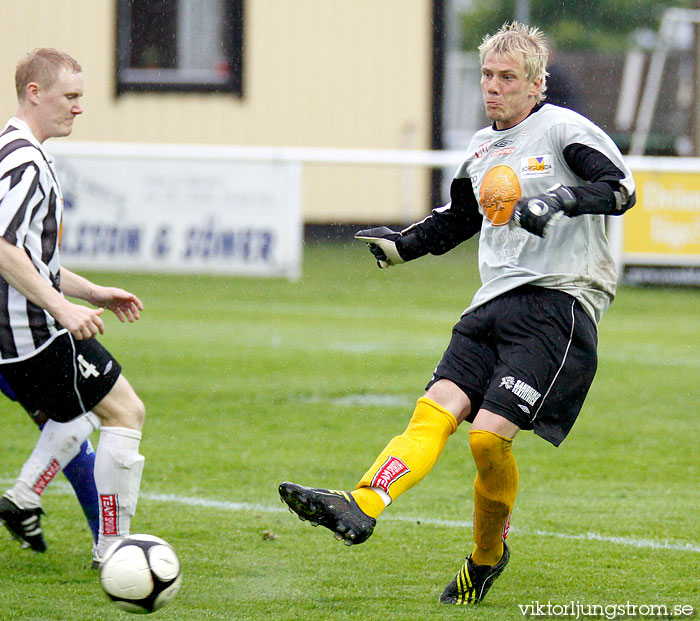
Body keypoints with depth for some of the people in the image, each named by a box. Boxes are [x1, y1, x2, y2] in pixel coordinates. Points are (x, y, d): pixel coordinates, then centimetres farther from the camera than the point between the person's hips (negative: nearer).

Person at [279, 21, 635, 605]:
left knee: (490, 435, -15)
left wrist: (562, 199, -26)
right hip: (495, 304, 7)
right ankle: (360, 508, -33)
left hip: (558, 304, -7)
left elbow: (621, 187, -11)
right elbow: (457, 219, 36)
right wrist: (402, 244, 22)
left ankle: (488, 555, 8)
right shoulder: (483, 147, 21)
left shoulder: (563, 129, -1)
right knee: (434, 413, -13)